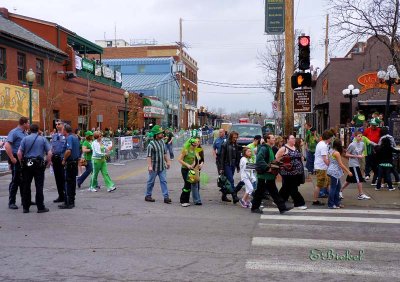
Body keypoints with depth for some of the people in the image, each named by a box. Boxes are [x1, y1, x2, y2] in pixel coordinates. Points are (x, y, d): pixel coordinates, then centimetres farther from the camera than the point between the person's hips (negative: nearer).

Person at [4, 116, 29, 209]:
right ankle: (11, 202, 4)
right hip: (17, 160, -8)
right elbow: (7, 145, -20)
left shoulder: (24, 133, 13)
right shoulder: (14, 132, -11)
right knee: (15, 181, -3)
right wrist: (12, 159, -21)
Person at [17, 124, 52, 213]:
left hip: (27, 165, 2)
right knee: (39, 186, 2)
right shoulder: (43, 139, 2)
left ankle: (25, 207, 13)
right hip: (39, 164, -1)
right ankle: (40, 207, 3)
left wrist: (22, 163, 8)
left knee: (26, 186, 9)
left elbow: (19, 153, -4)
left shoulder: (25, 139, 3)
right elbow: (49, 153, -5)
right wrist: (48, 163, 6)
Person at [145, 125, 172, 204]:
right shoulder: (151, 144, -16)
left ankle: (166, 197, 3)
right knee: (151, 182, 8)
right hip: (154, 167, -6)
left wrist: (167, 162, 17)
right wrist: (149, 166, -24)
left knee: (163, 181, 2)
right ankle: (148, 196, 23)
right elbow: (149, 156, -19)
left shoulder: (162, 142, 7)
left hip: (162, 167, 6)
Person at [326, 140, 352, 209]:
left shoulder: (331, 151, 10)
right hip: (334, 172, -10)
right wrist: (348, 171, -12)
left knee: (338, 186, 16)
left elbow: (329, 161, 16)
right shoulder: (337, 153, -17)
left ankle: (337, 202, 22)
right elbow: (341, 164, -17)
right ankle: (330, 204, 1)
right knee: (333, 188, -4)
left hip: (332, 171, 10)